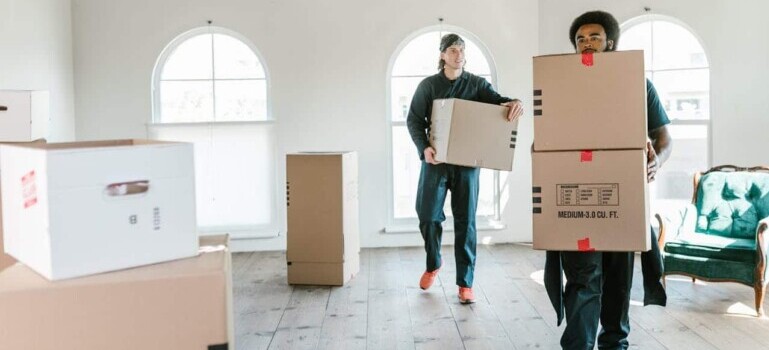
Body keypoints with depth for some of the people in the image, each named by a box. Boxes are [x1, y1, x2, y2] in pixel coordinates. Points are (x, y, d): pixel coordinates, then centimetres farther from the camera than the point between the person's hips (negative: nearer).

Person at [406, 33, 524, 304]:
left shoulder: (476, 84, 6)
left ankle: (465, 283, 8)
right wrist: (424, 147, -16)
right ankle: (433, 264, 30)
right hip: (436, 159, 0)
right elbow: (414, 120, 1)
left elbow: (496, 100, -8)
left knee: (465, 221, 0)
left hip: (467, 161, 0)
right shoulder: (428, 85, 5)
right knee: (428, 216, 1)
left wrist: (513, 103, -32)